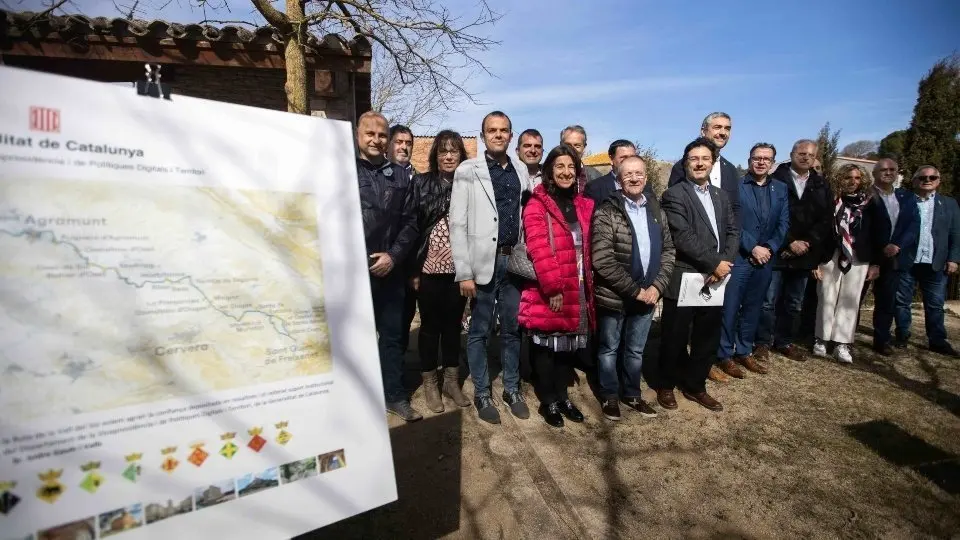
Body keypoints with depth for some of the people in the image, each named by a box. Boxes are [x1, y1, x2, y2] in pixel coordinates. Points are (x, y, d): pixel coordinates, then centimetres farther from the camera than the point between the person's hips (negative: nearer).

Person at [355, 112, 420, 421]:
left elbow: (410, 221, 6)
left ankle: (395, 395, 27)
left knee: (393, 335, 12)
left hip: (389, 270, 3)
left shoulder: (399, 175, 9)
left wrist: (393, 255, -6)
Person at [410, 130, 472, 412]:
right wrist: (412, 270, -7)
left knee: (453, 324, 13)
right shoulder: (421, 183, 0)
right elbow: (411, 226, -2)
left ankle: (452, 380, 27)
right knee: (430, 325, 9)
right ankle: (430, 383, 24)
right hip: (429, 269, -1)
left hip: (458, 269, 2)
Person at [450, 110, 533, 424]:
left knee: (512, 329, 13)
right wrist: (464, 272, -12)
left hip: (515, 261, 4)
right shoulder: (467, 171, -2)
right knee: (479, 331, 7)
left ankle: (512, 389, 29)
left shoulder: (521, 171, 10)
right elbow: (457, 224, -7)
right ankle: (482, 393, 22)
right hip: (484, 261, -3)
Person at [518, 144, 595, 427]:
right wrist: (553, 288, -20)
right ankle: (548, 400, 21)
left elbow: (587, 249, 14)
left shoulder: (584, 205, 12)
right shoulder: (536, 205, -7)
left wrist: (588, 287, 9)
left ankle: (562, 395, 30)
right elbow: (538, 250, -16)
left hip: (577, 290, 6)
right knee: (547, 345, 6)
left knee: (569, 344, 14)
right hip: (547, 292, -5)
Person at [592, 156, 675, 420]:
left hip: (647, 295, 5)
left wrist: (657, 286, -6)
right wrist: (634, 290, -17)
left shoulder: (657, 211, 6)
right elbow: (602, 260, -19)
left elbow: (668, 250, 9)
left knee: (636, 350, 19)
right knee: (609, 348, 12)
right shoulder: (606, 212, -12)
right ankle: (609, 396, 30)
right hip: (613, 297, -4)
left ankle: (632, 394, 37)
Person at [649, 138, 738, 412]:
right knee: (675, 339, 7)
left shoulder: (721, 196, 15)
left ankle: (695, 386, 32)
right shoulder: (674, 195, -7)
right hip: (683, 281, -6)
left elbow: (733, 231, 10)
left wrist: (725, 263, -7)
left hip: (714, 281, 6)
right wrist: (715, 263, -15)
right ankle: (666, 385, 26)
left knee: (708, 339, 15)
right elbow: (683, 238, -17)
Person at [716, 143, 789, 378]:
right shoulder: (736, 185, -5)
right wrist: (753, 248, -14)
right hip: (739, 257, -5)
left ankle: (745, 352, 25)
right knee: (730, 308, -1)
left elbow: (783, 223, 7)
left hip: (766, 258, 5)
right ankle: (725, 354, 11)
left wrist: (769, 248, -7)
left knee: (753, 307, 13)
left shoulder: (781, 189, 11)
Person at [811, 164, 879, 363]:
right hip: (830, 257, -2)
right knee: (827, 299, 2)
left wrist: (875, 263, 3)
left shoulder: (869, 203, 7)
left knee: (850, 301, 2)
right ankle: (821, 340, 11)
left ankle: (842, 345, 6)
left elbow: (875, 234, 8)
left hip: (858, 260, 2)